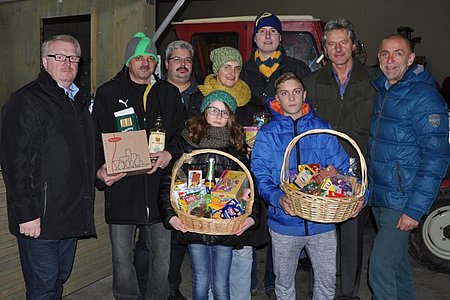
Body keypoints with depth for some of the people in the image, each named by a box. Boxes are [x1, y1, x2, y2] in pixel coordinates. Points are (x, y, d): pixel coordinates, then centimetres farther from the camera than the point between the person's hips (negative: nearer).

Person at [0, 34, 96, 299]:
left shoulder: (82, 99, 14)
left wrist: (99, 171, 11)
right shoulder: (26, 101, -10)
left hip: (72, 215, 8)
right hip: (40, 217, -7)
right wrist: (26, 214, -19)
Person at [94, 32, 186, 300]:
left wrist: (170, 153, -9)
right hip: (121, 189, -1)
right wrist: (100, 169, -14)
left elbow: (182, 133, 11)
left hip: (159, 189, 2)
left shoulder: (169, 93, 11)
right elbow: (96, 138, 2)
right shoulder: (108, 93, 5)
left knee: (162, 259, 10)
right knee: (122, 260, 8)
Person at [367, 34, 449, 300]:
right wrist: (367, 186, 14)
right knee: (397, 260, 21)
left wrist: (415, 209, -21)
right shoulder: (381, 90, 8)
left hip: (402, 200, -7)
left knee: (380, 267, -7)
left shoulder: (425, 97, -16)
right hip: (377, 195, 7)